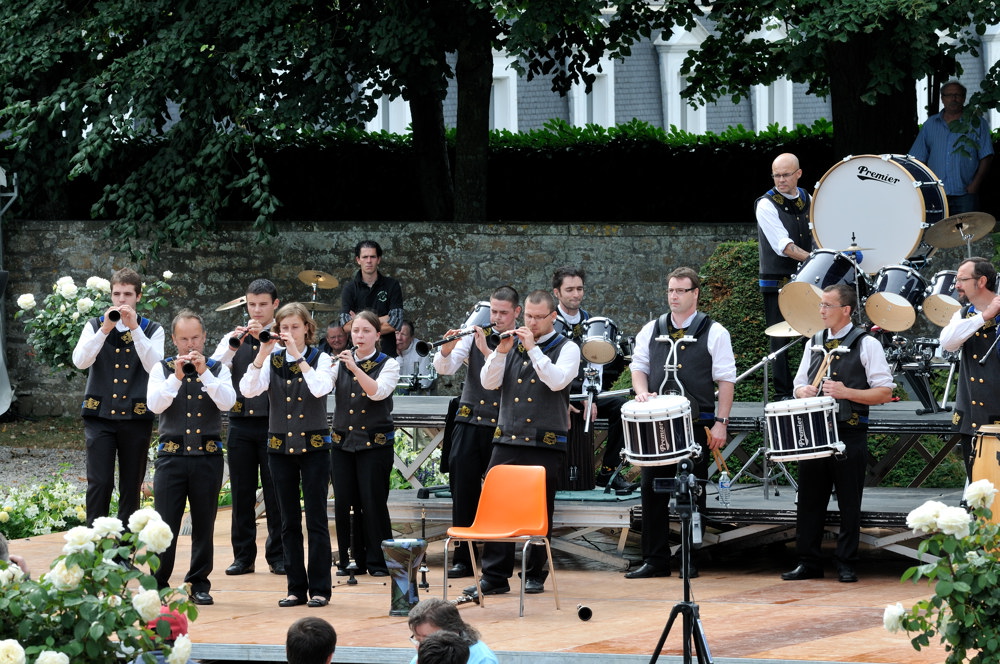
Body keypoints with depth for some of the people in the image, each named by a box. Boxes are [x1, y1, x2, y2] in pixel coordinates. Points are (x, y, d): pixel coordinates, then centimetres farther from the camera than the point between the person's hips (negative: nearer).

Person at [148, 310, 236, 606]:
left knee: (204, 525, 5)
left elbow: (227, 402, -9)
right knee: (164, 524, -4)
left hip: (208, 457, 1)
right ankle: (157, 584, 4)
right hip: (171, 456, -1)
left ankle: (199, 584, 14)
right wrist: (176, 377, -19)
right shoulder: (162, 369, 7)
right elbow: (154, 404, -8)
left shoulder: (218, 369, 8)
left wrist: (204, 372, -18)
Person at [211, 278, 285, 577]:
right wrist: (233, 344, -14)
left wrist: (264, 340, -20)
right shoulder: (234, 338, 13)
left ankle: (278, 556, 7)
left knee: (275, 492, 0)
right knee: (242, 493, 5)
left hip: (273, 422, -3)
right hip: (241, 423, 3)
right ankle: (243, 556, 11)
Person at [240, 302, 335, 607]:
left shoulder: (320, 359, -2)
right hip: (280, 447, 3)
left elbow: (320, 388, -22)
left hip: (313, 446, -3)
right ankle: (296, 588, 12)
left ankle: (320, 588, 3)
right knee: (289, 522, 6)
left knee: (316, 519, -2)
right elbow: (248, 389, -11)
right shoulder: (273, 361, 4)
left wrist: (298, 354, -24)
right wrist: (262, 354, -19)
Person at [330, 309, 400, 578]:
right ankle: (352, 559, 10)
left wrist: (355, 369, -29)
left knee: (373, 502, -5)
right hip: (343, 442, 3)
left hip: (375, 442, -3)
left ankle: (378, 562, 2)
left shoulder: (388, 364, 1)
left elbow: (378, 392, -18)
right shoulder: (340, 362, 9)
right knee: (344, 503, 1)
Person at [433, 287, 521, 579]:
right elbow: (444, 368, -2)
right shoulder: (475, 335, 7)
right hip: (470, 422, 3)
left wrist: (487, 351, -26)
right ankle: (463, 557, 10)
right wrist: (446, 350, -22)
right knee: (464, 491, 3)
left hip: (503, 426, -3)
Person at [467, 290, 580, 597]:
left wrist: (534, 349, -17)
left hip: (546, 444, -3)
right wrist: (501, 352, -9)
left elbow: (557, 381, -17)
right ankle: (494, 577, 1)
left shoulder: (566, 349, 2)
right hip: (507, 441, 3)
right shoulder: (512, 345, 13)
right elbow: (488, 382, 4)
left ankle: (536, 574, 12)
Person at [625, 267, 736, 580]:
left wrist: (721, 422, -8)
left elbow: (725, 381, -2)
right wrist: (642, 391, -4)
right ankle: (655, 560, 8)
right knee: (652, 489, 2)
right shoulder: (651, 330, 11)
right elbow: (639, 366, 18)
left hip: (697, 425, -3)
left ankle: (690, 560, 8)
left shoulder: (714, 333, 1)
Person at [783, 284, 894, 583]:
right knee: (809, 499, 5)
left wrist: (847, 392, -17)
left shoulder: (866, 344, -3)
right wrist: (803, 392, -3)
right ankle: (808, 562, 12)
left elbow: (885, 392, -6)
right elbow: (799, 384, 21)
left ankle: (846, 565, 8)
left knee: (849, 503, 1)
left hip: (850, 433, -5)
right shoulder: (815, 343, 14)